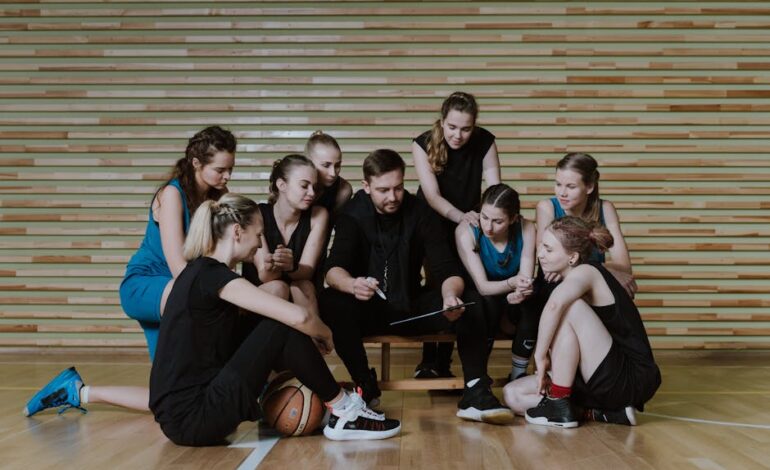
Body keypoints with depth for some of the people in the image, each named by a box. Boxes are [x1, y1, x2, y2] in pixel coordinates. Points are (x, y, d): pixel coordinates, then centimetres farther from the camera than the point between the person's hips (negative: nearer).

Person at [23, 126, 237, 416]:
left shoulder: (218, 197, 3)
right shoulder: (172, 194, -17)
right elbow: (177, 264, -25)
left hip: (171, 295, 7)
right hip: (142, 287, -7)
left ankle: (77, 392, 14)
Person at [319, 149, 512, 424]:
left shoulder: (420, 213, -5)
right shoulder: (353, 215, -7)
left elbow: (447, 270, -12)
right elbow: (333, 269, -21)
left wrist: (451, 294, -37)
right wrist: (352, 285, -46)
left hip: (412, 307, 1)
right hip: (368, 309, -1)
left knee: (471, 302, -23)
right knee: (330, 302, -33)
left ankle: (475, 394, -25)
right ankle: (365, 386, -20)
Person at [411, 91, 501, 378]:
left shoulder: (485, 142, -18)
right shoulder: (423, 144, -22)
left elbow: (495, 189, -22)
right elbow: (432, 195, -30)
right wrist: (460, 215, -49)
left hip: (469, 223, 1)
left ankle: (444, 362, 8)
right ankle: (428, 359, 1)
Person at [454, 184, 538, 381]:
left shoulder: (526, 229, -18)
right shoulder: (466, 231, -24)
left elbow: (526, 280, -20)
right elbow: (482, 286, -27)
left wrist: (520, 292, -45)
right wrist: (512, 283, -48)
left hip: (511, 300, 2)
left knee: (532, 308, -30)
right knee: (488, 305, -35)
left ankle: (518, 376, -13)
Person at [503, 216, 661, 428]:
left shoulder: (586, 272, -15)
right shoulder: (566, 283, 13)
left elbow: (554, 305, -37)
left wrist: (541, 355, -28)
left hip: (631, 380, -9)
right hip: (605, 381, 9)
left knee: (569, 308, -25)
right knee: (513, 395, 3)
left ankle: (559, 404, -16)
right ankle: (603, 412, -1)